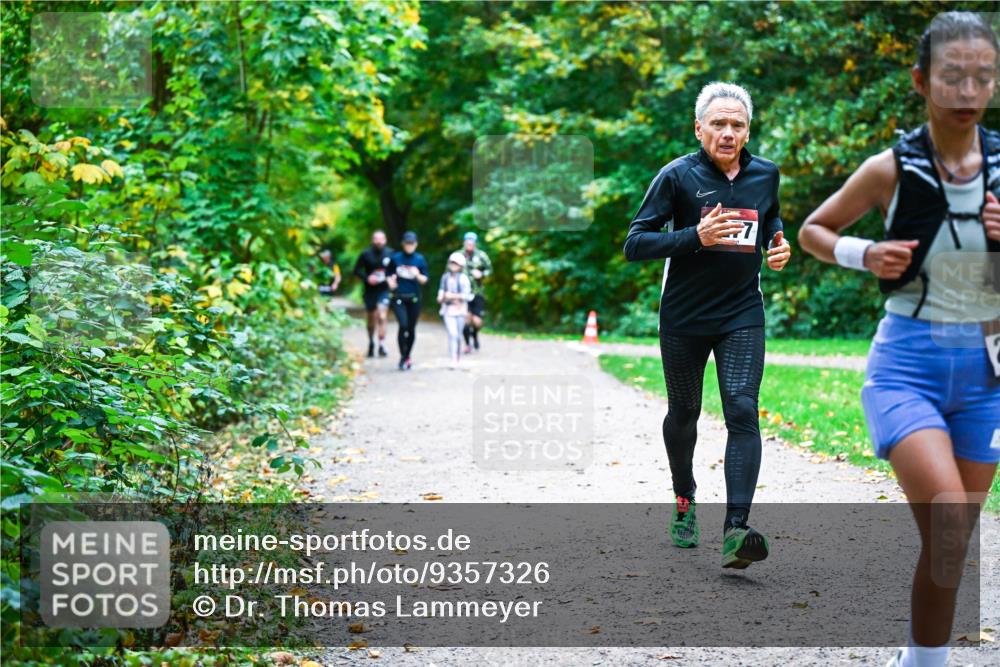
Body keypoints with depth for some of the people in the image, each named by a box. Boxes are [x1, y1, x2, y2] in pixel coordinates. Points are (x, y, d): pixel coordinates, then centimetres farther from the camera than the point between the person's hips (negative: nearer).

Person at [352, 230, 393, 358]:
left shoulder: (390, 254, -1)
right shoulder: (366, 254, -3)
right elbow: (357, 270, 1)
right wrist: (367, 278, -15)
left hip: (384, 290, -1)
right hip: (370, 290, 1)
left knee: (382, 317, -17)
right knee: (371, 319, 14)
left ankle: (382, 346, -17)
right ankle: (371, 343, 36)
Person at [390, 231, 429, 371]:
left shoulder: (420, 259, 1)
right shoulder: (396, 258, 1)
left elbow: (424, 280, 2)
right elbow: (390, 275, 12)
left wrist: (417, 275, -18)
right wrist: (391, 281, -9)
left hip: (414, 298, 1)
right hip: (399, 297, -1)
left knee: (411, 329, 7)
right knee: (403, 325, -18)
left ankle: (407, 356, 24)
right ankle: (402, 356, -6)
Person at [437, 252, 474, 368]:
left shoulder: (463, 278, -8)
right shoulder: (445, 277, 3)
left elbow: (467, 295, -11)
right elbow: (441, 290, 17)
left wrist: (453, 296, -18)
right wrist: (441, 297, -2)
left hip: (460, 309, -1)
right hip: (448, 309, 1)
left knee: (458, 335, 8)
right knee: (452, 333, -12)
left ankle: (457, 358, 22)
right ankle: (453, 359, -14)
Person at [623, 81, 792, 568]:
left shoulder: (765, 175, 2)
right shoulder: (678, 175, -11)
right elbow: (634, 244, -15)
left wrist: (778, 241, 1)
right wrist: (696, 236, -28)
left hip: (742, 315, 1)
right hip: (683, 317, -1)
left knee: (742, 413, -15)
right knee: (683, 413, 14)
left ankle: (735, 530, -22)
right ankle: (684, 501, 40)